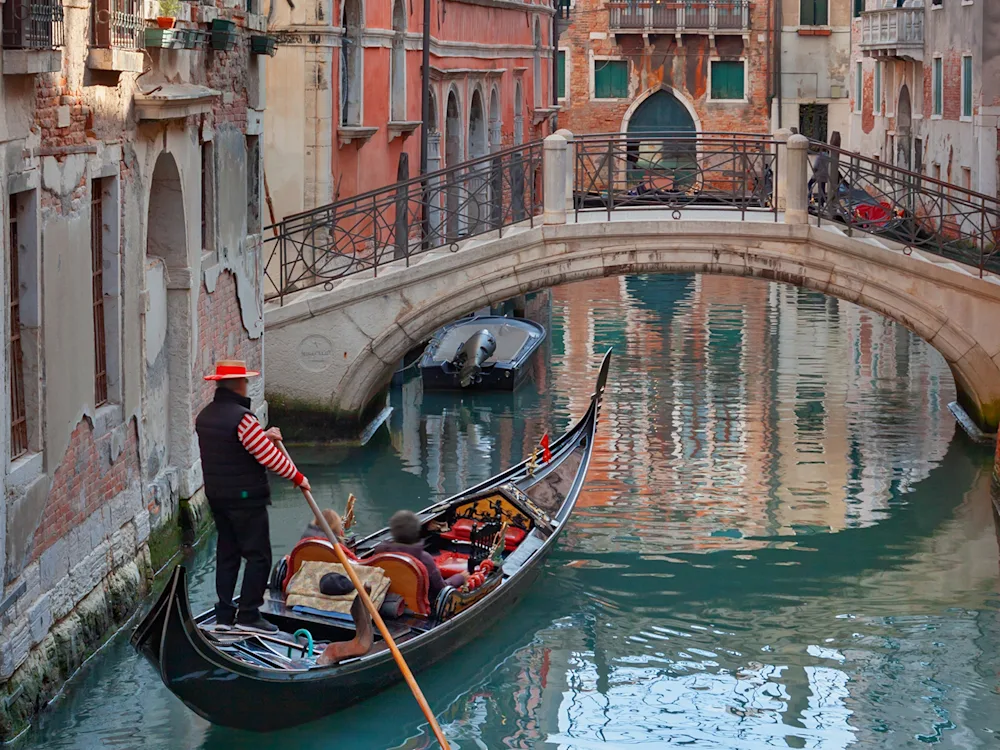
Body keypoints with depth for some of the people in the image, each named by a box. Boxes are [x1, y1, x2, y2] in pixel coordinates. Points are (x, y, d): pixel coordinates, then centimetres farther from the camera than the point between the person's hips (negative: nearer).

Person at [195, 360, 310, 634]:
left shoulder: (205, 416, 8)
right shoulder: (241, 417, -20)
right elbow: (269, 457, -19)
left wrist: (264, 436, 16)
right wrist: (297, 477, -6)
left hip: (217, 495, 9)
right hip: (246, 498, -9)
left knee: (226, 553, 14)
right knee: (258, 555, -2)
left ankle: (224, 614, 15)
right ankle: (248, 615, -3)